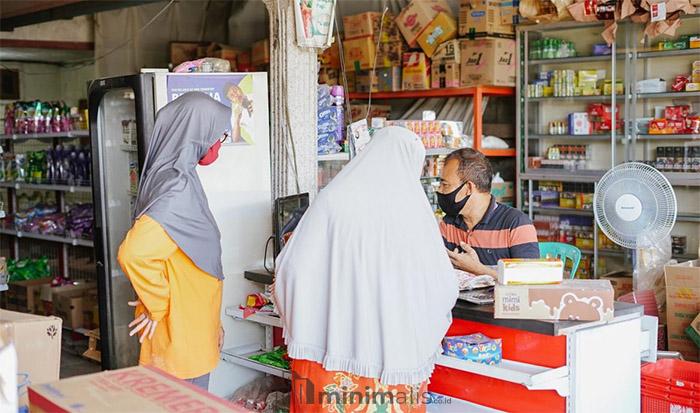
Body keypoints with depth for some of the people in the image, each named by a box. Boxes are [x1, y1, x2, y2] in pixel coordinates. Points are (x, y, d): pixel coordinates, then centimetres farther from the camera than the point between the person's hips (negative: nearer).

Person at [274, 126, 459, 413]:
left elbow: (292, 268, -6)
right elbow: (442, 286, 1)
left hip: (326, 344, 0)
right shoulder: (413, 208, -3)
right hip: (390, 353, 0)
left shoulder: (332, 198, -4)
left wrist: (301, 321, 12)